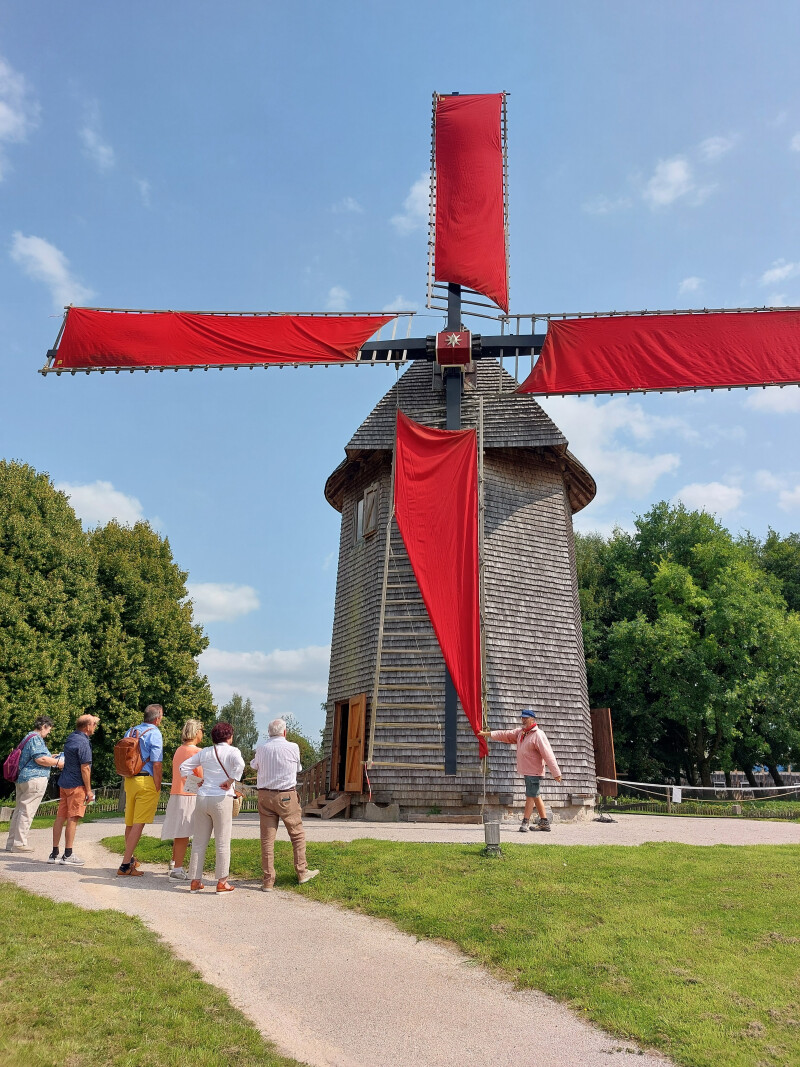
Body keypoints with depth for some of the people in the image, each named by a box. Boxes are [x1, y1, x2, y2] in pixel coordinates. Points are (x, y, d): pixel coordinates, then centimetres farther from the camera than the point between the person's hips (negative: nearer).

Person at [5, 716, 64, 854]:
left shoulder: (28, 737, 21)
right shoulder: (36, 738, -12)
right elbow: (40, 759, -21)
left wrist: (50, 757, 24)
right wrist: (58, 762, -10)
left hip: (22, 779, 10)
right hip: (34, 778, -10)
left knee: (19, 810, 14)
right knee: (27, 811, -6)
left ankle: (11, 842, 19)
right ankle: (19, 843, -4)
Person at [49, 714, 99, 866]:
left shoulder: (70, 738, 11)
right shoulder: (83, 743, -17)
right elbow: (85, 768, -17)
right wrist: (88, 790, -13)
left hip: (64, 783, 9)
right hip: (76, 785, -9)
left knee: (60, 817, 11)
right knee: (73, 819, -4)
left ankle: (54, 853, 17)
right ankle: (68, 855, 0)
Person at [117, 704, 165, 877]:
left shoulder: (130, 731, 11)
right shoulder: (154, 733, -10)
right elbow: (157, 764, -15)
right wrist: (158, 788, -9)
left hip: (129, 780, 7)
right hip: (147, 780, -7)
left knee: (130, 822, 18)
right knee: (138, 824, -3)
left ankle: (130, 858, 34)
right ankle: (125, 866, -4)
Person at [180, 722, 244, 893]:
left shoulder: (204, 752, 11)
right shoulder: (231, 751, -4)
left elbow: (183, 767, 15)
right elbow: (240, 764, -25)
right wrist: (231, 781, -13)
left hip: (202, 797, 5)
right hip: (222, 799, -5)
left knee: (199, 842, 12)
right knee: (222, 842, 3)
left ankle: (195, 881, 16)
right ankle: (222, 882, 6)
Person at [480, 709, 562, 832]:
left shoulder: (538, 735, -16)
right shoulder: (520, 732, 11)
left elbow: (548, 755, -20)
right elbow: (505, 735, 17)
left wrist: (556, 773, -22)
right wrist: (487, 734, 15)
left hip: (534, 772, -9)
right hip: (526, 771, 9)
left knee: (530, 796, -4)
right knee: (535, 796, 14)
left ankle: (525, 822, 1)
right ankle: (544, 822, 22)